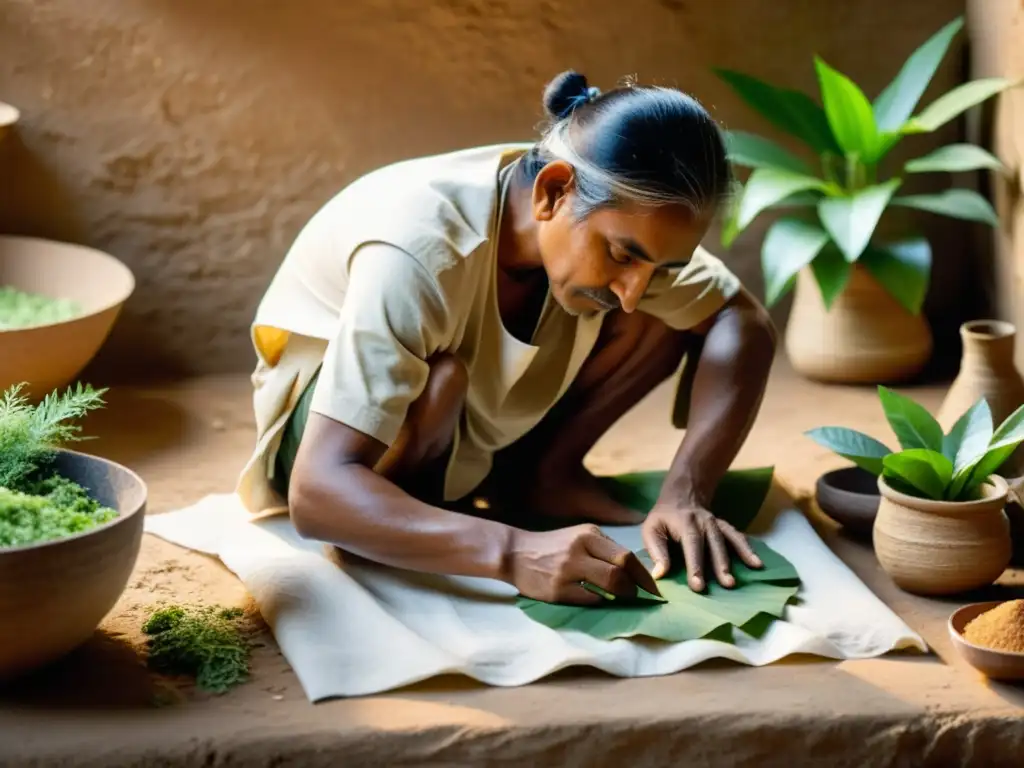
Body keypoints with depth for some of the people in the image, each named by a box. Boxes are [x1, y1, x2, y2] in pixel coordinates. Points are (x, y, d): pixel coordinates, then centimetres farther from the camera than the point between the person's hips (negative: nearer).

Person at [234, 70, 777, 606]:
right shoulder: (420, 253, -40)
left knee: (663, 318, -15)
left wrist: (684, 494, -30)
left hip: (476, 433, 5)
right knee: (440, 377, -38)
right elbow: (319, 492, -46)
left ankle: (543, 475, 1)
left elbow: (743, 322, -13)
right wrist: (515, 553, -59)